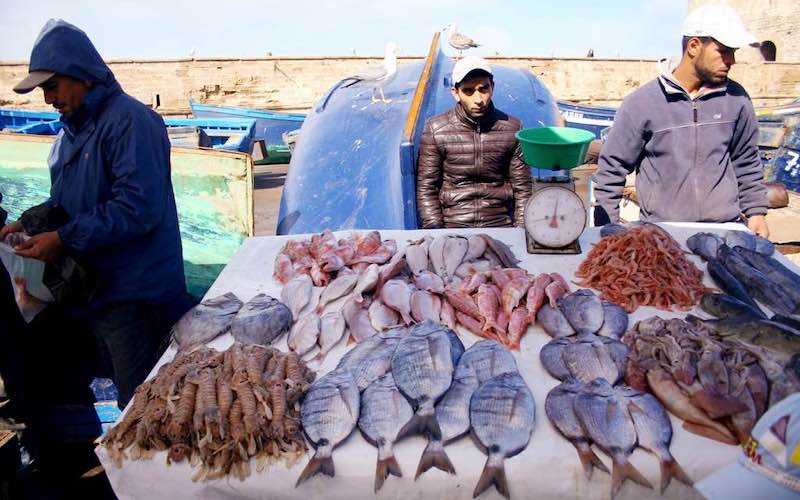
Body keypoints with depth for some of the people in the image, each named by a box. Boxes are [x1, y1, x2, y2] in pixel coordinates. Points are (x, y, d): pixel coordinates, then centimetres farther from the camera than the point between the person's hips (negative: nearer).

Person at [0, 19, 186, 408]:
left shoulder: (129, 119, -15)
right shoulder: (72, 130, 14)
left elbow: (138, 206, -23)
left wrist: (64, 239, -20)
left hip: (133, 292, -9)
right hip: (95, 285, 9)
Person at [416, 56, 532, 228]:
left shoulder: (512, 128, 3)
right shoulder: (435, 130, -1)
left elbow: (522, 188, 7)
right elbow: (426, 189, 1)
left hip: (501, 224, 1)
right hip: (452, 226, -1)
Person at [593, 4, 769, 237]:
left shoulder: (736, 99, 2)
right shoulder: (641, 103, -8)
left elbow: (746, 162, 15)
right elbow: (611, 169, -4)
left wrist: (756, 212, 12)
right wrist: (606, 231, -5)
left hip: (725, 232, 3)